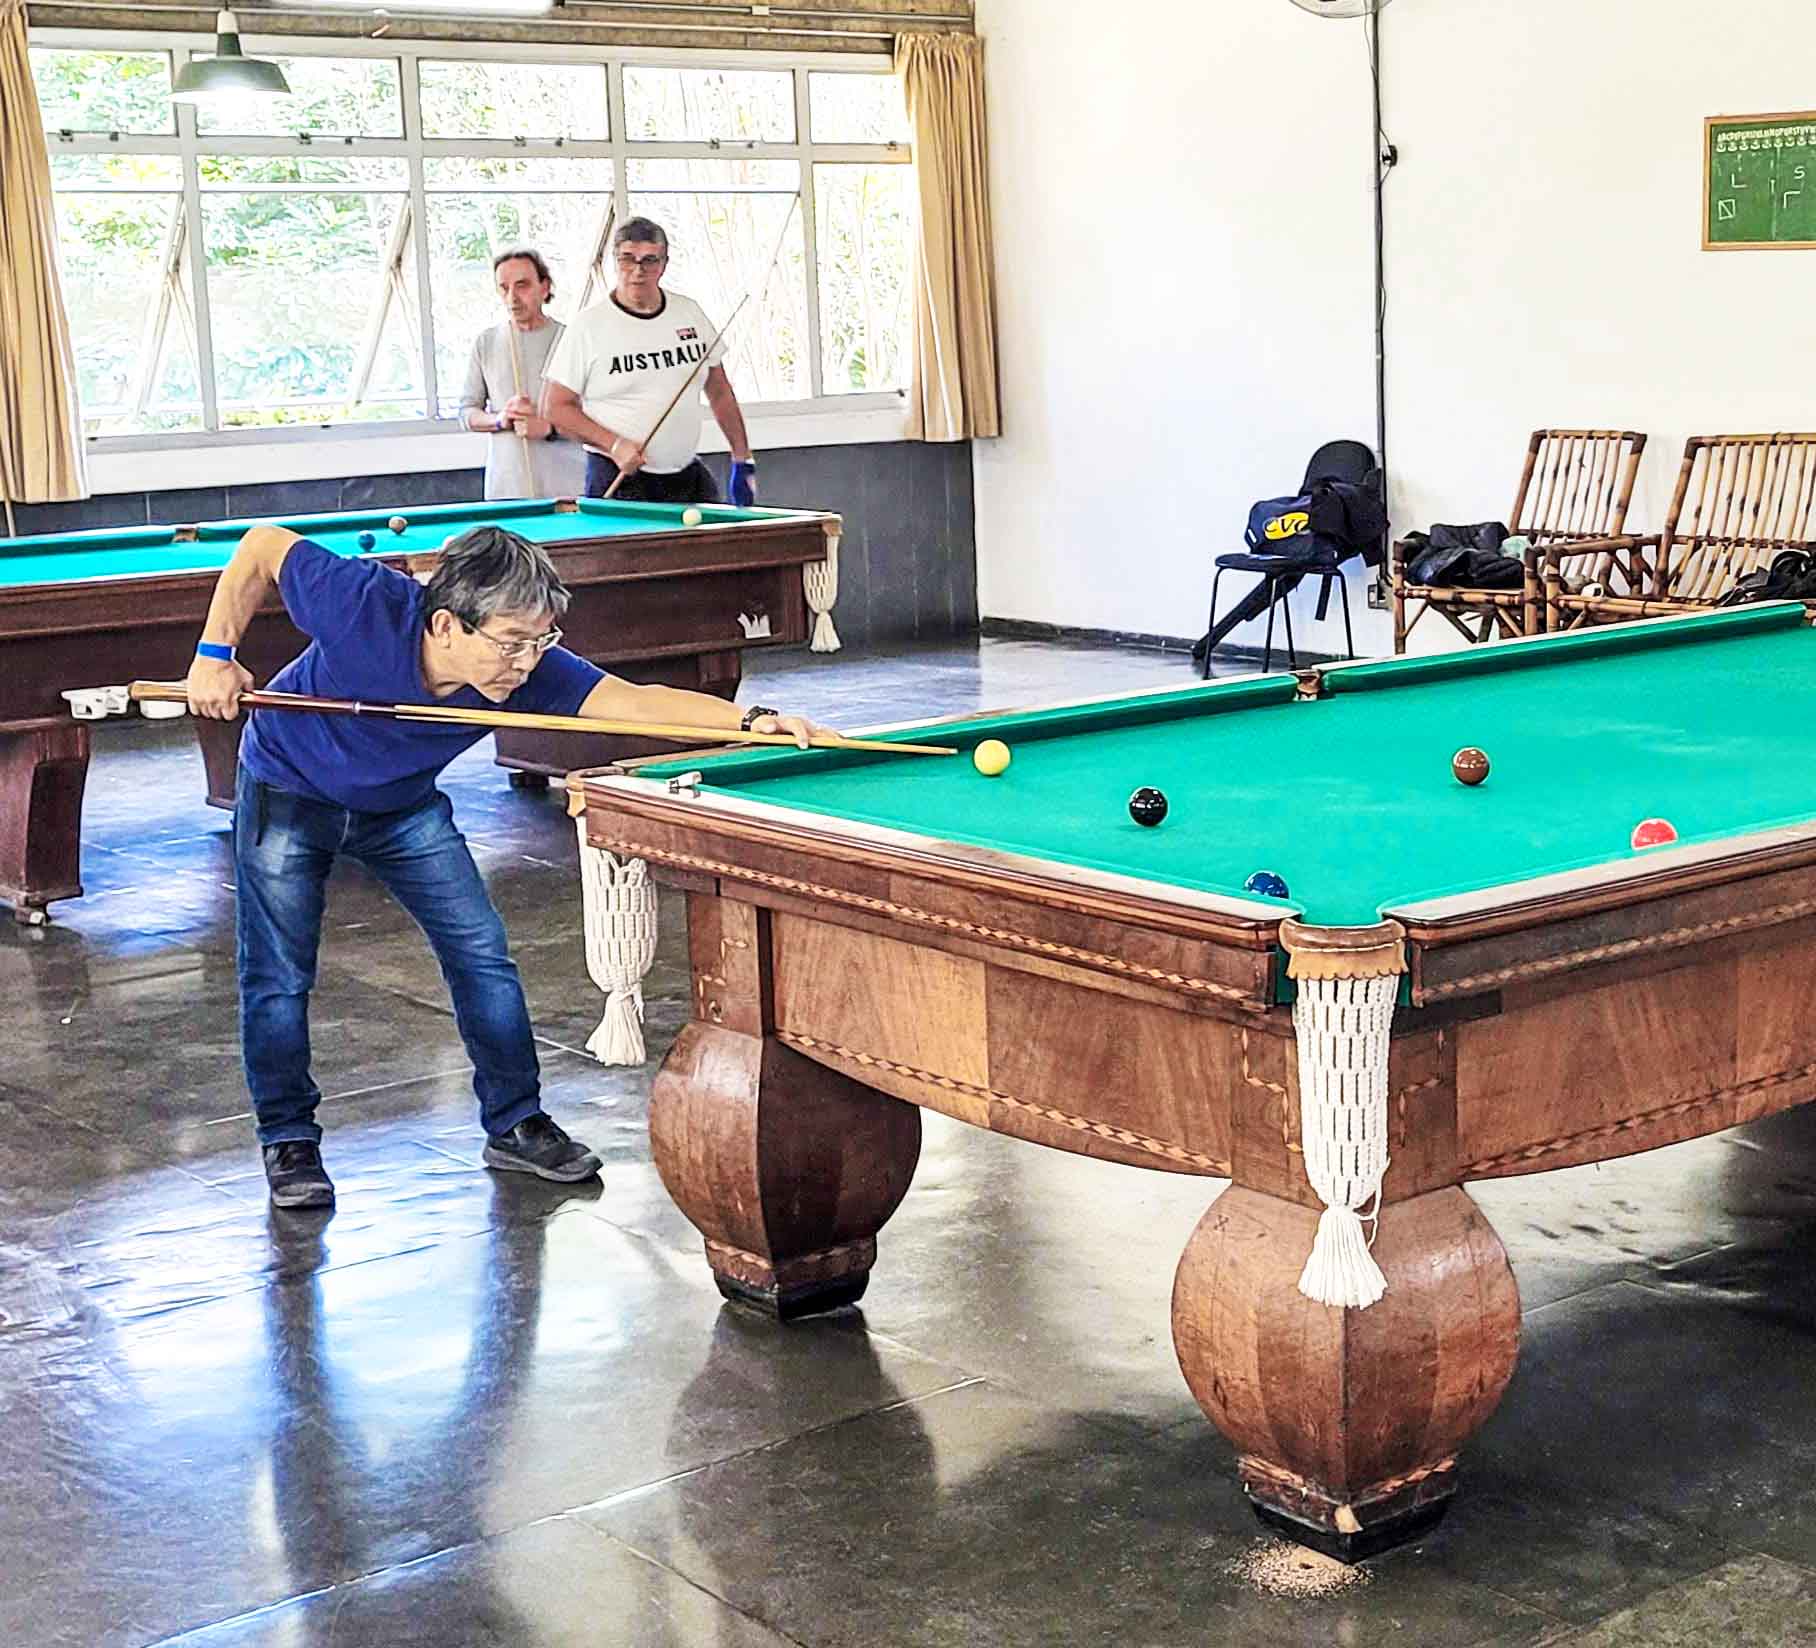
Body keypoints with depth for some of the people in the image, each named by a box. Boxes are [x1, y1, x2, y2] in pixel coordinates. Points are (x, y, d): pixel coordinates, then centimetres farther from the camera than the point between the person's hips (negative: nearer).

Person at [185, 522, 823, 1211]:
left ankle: (514, 1125, 12)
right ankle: (288, 1142, 13)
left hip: (403, 805, 3)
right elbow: (263, 546, -21)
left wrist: (750, 720, -52)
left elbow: (637, 700, -39)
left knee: (482, 954, -2)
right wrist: (215, 655, -22)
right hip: (288, 794, -3)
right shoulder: (363, 605, -37)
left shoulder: (527, 668, -30)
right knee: (279, 975, -4)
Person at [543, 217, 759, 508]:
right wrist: (614, 445, -17)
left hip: (689, 478, 4)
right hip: (617, 481, -4)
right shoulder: (588, 326, -6)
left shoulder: (690, 313, 8)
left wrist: (743, 460, 10)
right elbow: (555, 407, -7)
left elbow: (720, 392, 15)